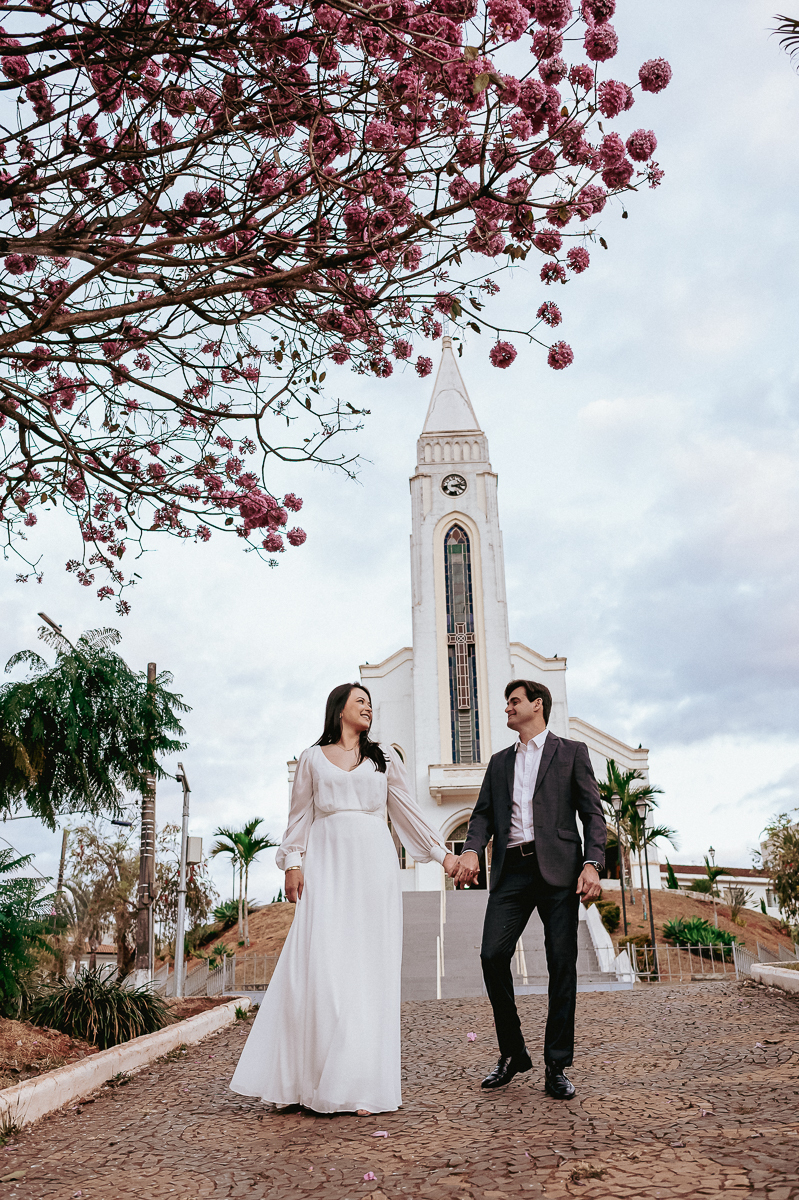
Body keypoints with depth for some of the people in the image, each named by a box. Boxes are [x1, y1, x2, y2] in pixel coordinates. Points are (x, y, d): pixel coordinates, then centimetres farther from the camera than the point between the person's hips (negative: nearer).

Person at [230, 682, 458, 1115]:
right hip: (327, 864, -1)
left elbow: (408, 811, 16)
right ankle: (307, 1080, -1)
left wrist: (443, 853, 12)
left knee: (369, 965, -3)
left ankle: (359, 1084, 2)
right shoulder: (312, 759, 13)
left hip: (374, 864, 1)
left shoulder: (385, 757, 15)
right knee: (318, 965, -9)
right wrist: (293, 863, 0)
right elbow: (300, 816, 11)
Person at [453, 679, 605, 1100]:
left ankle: (557, 1066, 9)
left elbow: (592, 814, 3)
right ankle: (512, 1053, 10)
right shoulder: (500, 761, 22)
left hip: (557, 868, -3)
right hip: (512, 869, 3)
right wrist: (471, 850, -6)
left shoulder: (571, 752, 9)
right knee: (492, 955, -8)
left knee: (562, 965, -2)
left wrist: (592, 864, -11)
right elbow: (483, 813, 14)